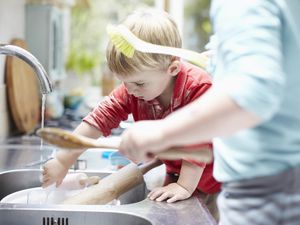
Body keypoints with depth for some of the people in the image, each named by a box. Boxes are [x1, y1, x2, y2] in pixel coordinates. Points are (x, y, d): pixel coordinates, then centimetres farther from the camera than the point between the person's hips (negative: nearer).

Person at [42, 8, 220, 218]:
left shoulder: (199, 87, -33)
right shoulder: (132, 89, -16)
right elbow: (101, 118, -17)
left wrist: (185, 186, -29)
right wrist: (63, 161, -19)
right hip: (174, 169, 4)